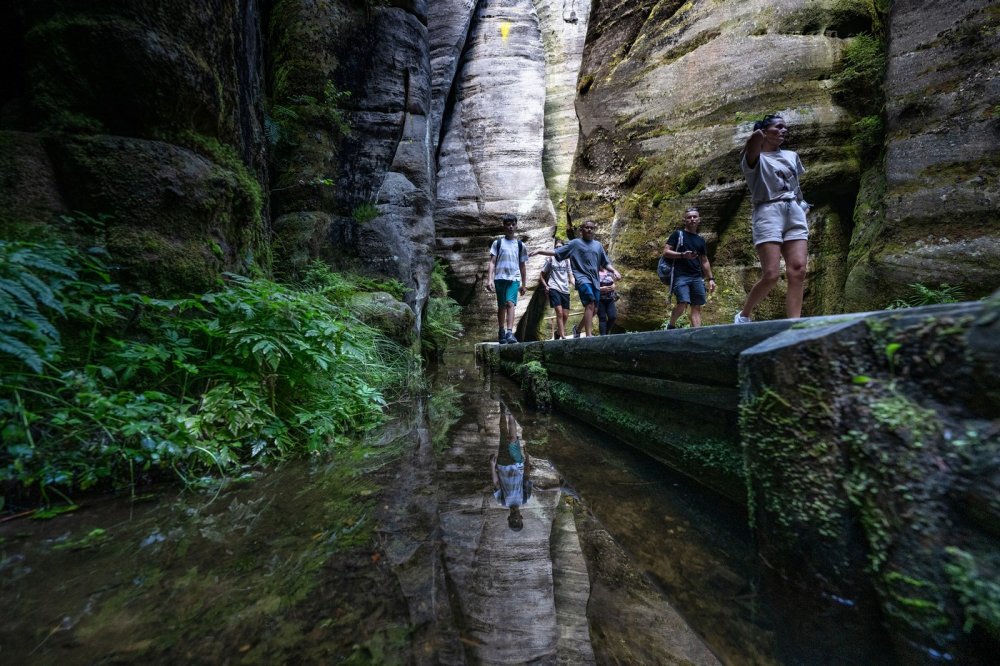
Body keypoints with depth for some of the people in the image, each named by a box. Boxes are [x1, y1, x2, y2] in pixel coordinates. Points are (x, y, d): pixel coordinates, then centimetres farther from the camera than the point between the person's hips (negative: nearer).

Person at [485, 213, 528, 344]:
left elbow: (522, 266, 17)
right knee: (501, 306, 8)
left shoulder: (520, 244, 13)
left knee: (510, 303, -17)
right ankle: (501, 333, 20)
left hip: (514, 279, 0)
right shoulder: (497, 243, 8)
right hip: (500, 278, 0)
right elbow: (492, 262, 2)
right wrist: (490, 279, -10)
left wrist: (523, 285, 16)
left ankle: (509, 333, -26)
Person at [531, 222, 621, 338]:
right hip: (582, 278, -5)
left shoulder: (598, 245, 20)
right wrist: (540, 251, -5)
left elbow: (606, 263, 21)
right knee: (590, 304, -24)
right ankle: (588, 336, -26)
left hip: (595, 280, 6)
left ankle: (578, 328, 29)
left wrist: (614, 271, 3)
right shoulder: (575, 243, 8)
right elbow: (556, 252, 5)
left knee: (594, 309, 5)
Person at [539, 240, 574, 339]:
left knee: (565, 315, 4)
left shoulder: (567, 260, 12)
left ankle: (558, 332, 27)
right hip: (554, 288, -4)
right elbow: (542, 274, 11)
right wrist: (545, 285, -4)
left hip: (565, 290, 4)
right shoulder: (550, 259, 5)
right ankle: (563, 336, -13)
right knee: (559, 312, -15)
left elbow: (570, 276, 11)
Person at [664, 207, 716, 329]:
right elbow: (666, 252, -2)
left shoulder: (701, 240, 21)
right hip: (680, 275, -5)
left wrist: (711, 278, 15)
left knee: (697, 307, -2)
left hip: (697, 277, 5)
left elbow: (704, 261, 23)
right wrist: (683, 255, -16)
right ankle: (671, 325, 2)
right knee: (683, 304, -20)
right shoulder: (678, 234, 7)